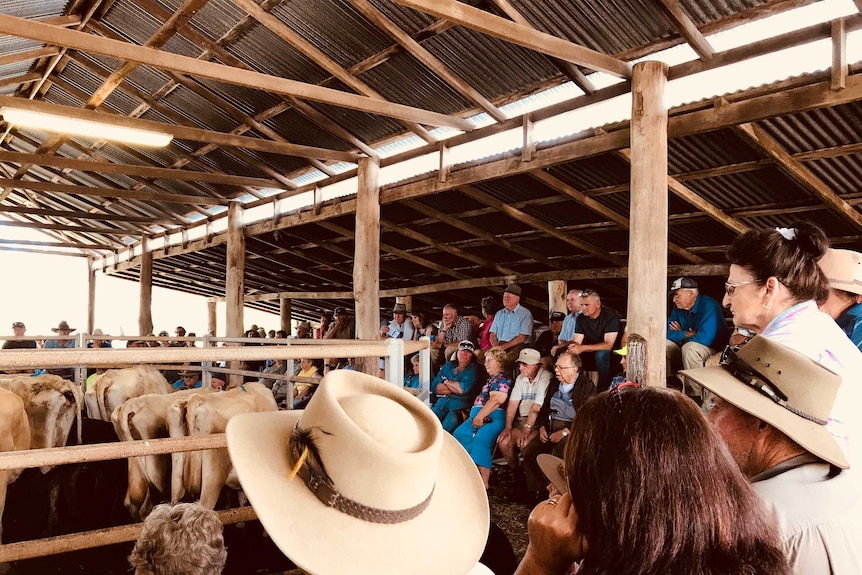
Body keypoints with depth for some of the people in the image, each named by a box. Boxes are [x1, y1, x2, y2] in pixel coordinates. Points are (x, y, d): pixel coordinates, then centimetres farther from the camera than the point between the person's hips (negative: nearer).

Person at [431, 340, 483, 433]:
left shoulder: (474, 369, 4)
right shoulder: (448, 365, 17)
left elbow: (464, 389, -12)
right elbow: (434, 386, 6)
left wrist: (446, 381, 2)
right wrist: (455, 388, -4)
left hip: (459, 407, -4)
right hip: (441, 404, 4)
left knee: (444, 430, -26)